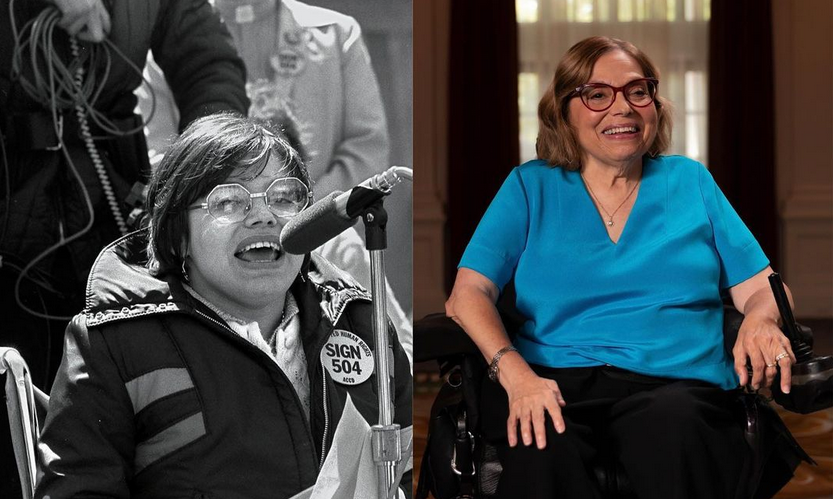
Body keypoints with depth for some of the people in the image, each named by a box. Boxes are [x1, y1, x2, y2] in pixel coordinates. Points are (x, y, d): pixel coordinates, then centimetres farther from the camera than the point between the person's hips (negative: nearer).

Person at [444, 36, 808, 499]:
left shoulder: (689, 181, 19)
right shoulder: (530, 187, 15)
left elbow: (760, 288, 16)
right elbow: (469, 293, 4)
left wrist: (761, 321, -11)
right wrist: (515, 373, -16)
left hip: (673, 380, 1)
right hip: (555, 376, -1)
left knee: (674, 425, -38)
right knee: (542, 449, -39)